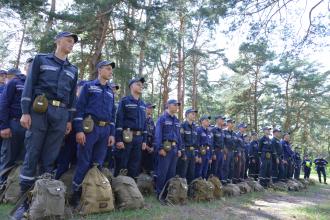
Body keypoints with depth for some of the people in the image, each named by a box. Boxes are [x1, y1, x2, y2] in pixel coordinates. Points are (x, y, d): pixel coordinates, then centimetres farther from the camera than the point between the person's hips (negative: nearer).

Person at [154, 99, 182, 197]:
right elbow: (158, 134, -11)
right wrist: (160, 148, -19)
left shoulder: (177, 121, 18)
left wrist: (179, 149, 13)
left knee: (171, 172, 12)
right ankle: (159, 193, 5)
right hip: (165, 148, -7)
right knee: (162, 172, -5)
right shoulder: (162, 118, -3)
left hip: (174, 148, 7)